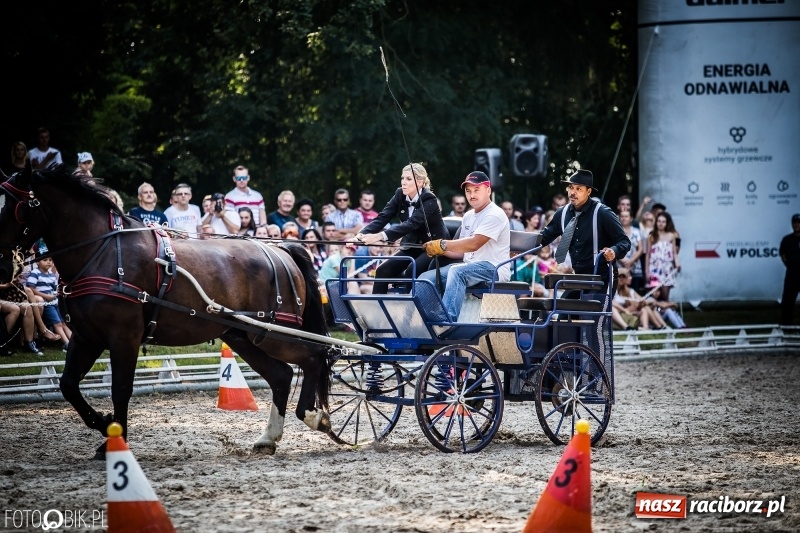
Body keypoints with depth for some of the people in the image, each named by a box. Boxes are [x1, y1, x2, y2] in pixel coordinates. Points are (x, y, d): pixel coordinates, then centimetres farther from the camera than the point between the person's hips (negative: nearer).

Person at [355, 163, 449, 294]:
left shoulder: (429, 200, -22)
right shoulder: (400, 195, -4)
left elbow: (411, 224, -36)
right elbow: (383, 218, -12)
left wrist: (380, 236, -48)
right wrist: (362, 234, -31)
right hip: (413, 245, 7)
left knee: (411, 273, -30)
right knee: (383, 270, -11)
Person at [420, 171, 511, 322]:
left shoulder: (494, 215, -10)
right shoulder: (468, 216, 18)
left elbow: (473, 244, -22)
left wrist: (442, 244, -18)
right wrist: (441, 251, 2)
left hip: (493, 268, -9)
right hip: (469, 266, 9)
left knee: (457, 272, -36)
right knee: (426, 278, -6)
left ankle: (448, 320, -44)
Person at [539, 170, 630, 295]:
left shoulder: (602, 213, -13)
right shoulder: (563, 213, 4)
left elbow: (624, 242, -12)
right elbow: (545, 236, 17)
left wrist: (614, 251, -34)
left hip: (602, 279, -6)